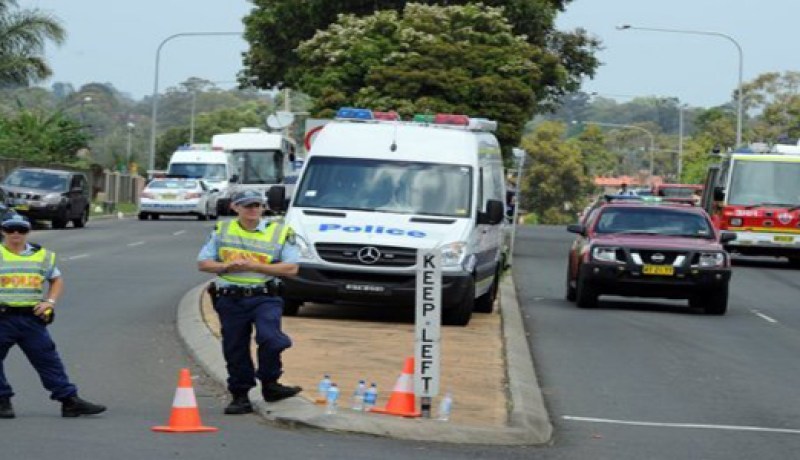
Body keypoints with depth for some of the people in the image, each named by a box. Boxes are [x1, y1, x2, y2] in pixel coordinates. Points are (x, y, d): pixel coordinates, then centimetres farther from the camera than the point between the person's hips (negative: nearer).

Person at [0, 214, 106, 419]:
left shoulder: (42, 255, 12)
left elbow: (57, 280, 24)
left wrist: (50, 301, 7)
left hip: (32, 318, 2)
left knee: (49, 359, 1)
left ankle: (69, 400, 1)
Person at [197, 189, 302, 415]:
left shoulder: (280, 232, 3)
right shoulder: (222, 231, 11)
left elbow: (291, 268, -4)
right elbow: (203, 263, 12)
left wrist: (253, 266, -11)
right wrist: (226, 266, -9)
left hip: (264, 297, -2)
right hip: (230, 300, 3)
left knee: (270, 338, -23)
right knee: (235, 349, 5)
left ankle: (270, 385, -4)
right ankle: (240, 395, 17)